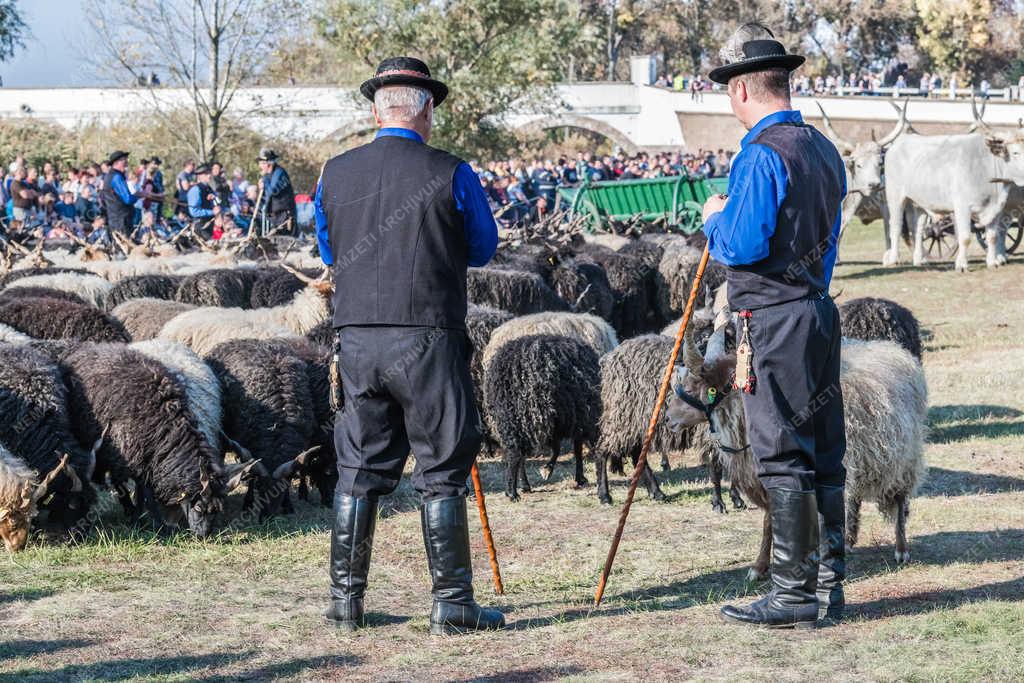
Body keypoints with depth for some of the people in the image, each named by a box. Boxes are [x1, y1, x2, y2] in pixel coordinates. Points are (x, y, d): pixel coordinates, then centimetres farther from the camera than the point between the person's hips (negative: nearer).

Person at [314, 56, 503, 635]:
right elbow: (483, 250, 7)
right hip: (429, 338, -4)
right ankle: (452, 603, 4)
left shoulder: (335, 174, 4)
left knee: (359, 468, 12)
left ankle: (346, 600, 15)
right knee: (442, 472, 3)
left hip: (358, 338, 4)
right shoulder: (450, 174, -7)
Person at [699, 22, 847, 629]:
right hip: (820, 312, 9)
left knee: (783, 458, -5)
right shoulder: (824, 149, 12)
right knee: (824, 454, 11)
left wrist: (715, 219, 0)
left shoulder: (763, 155, -16)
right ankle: (829, 585, 17)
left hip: (774, 324, -9)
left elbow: (740, 246, -20)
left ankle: (794, 595, -2)